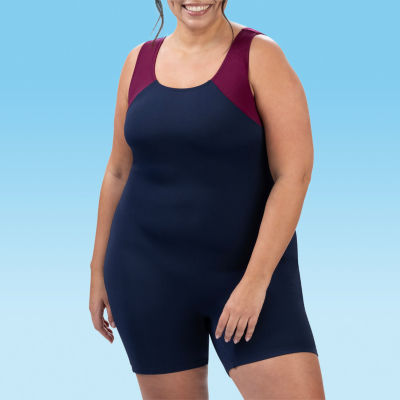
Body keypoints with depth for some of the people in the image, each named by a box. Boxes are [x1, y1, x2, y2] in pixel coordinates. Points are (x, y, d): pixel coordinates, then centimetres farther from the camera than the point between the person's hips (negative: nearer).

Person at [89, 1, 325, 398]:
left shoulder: (261, 56, -9)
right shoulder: (140, 61, 4)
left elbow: (295, 174, -14)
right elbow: (119, 171, 12)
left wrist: (256, 281, -20)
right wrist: (99, 271, 12)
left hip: (249, 268, -3)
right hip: (151, 271, 3)